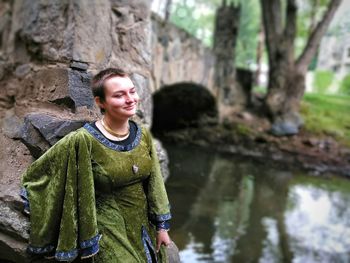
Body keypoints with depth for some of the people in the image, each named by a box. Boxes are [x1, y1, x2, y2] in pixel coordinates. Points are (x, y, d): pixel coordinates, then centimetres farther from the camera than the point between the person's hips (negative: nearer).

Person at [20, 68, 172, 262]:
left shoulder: (143, 135, -4)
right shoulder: (83, 141, -21)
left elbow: (155, 182, 3)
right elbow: (37, 174, -8)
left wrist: (162, 225, 4)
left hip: (144, 225, 5)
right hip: (110, 230, -5)